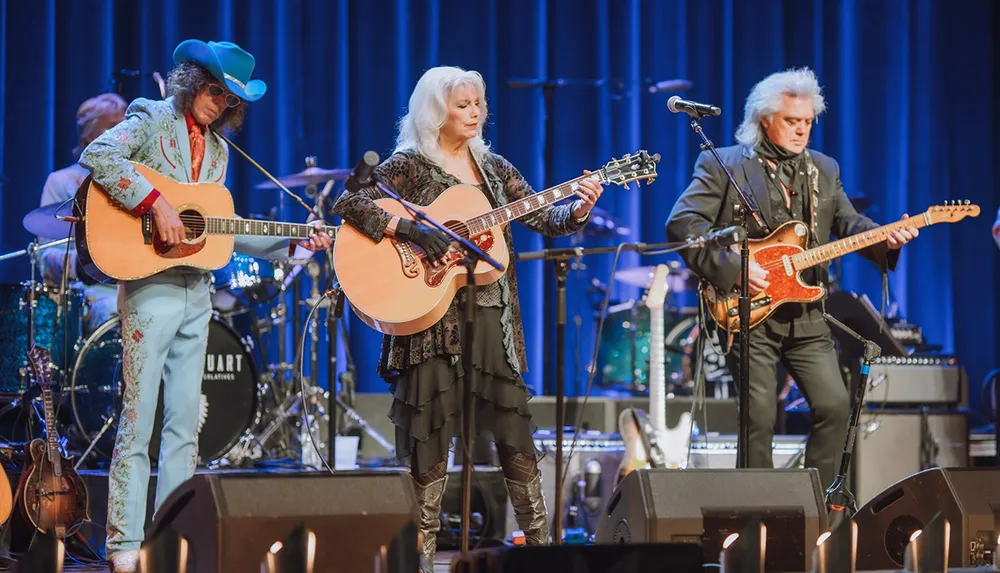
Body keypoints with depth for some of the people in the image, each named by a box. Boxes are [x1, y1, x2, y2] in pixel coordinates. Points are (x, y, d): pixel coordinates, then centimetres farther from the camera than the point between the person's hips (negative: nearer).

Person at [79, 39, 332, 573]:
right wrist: (156, 203, -26)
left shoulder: (218, 149, 17)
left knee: (185, 423, 8)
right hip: (150, 288, -7)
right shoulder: (152, 120, -4)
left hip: (196, 293, 7)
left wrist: (292, 243, 12)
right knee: (139, 418, -7)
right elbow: (98, 155, -22)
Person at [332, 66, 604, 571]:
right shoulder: (410, 165, -2)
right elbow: (349, 202, -12)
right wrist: (407, 228, -21)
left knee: (514, 426, 5)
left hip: (492, 315, 5)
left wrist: (578, 209, -9)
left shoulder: (493, 167, 14)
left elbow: (542, 217, 11)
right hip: (432, 315, -5)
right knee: (432, 430, -3)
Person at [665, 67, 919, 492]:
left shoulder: (824, 170, 16)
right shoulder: (722, 165, -1)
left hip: (806, 315, 5)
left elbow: (848, 224, 12)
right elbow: (682, 223, -10)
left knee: (835, 405, -4)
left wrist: (885, 238, -10)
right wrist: (731, 269, -18)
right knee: (760, 416, -9)